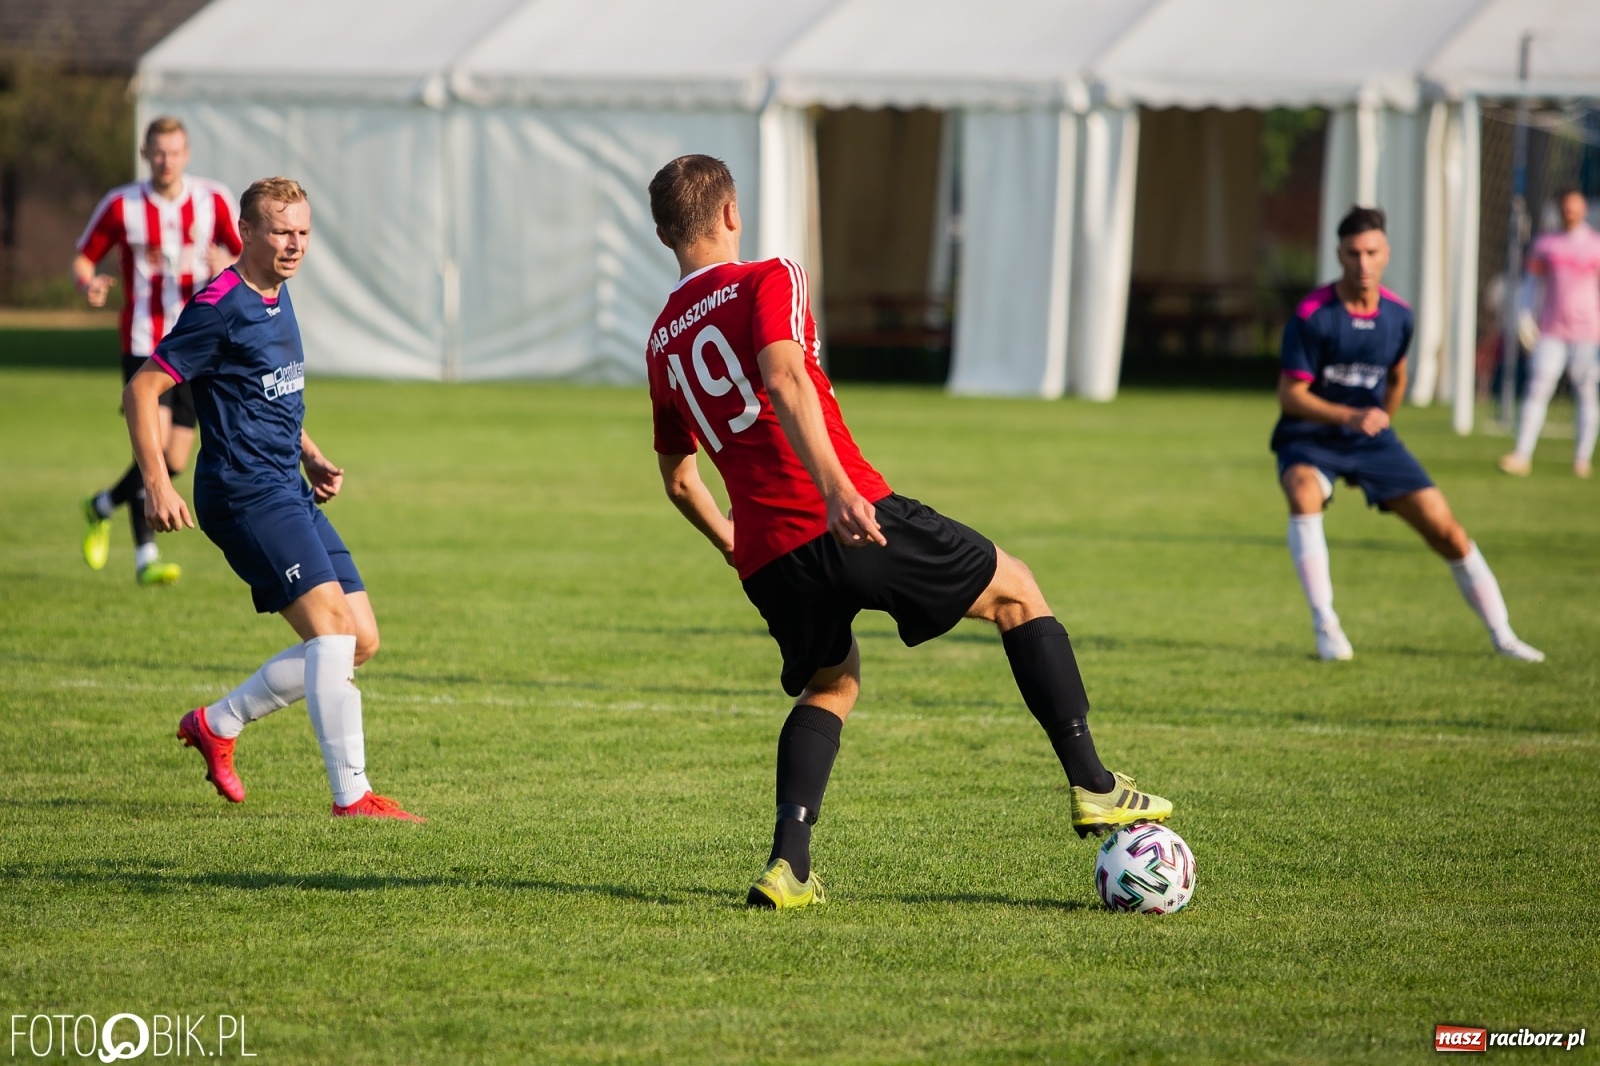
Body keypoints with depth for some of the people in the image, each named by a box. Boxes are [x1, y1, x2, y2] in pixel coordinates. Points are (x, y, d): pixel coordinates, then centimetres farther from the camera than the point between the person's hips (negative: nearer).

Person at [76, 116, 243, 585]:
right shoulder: (121, 205, -3)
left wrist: (225, 269, -16)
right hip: (143, 342, -3)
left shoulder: (213, 201, 1)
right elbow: (83, 257, 6)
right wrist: (88, 283, -18)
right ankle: (145, 558, -7)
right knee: (154, 444, -18)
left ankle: (103, 506, 31)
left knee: (174, 462, 3)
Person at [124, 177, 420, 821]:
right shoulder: (221, 306, -12)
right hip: (244, 495, -9)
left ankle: (217, 724, 19)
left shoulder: (278, 297, 15)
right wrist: (157, 485, -19)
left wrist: (312, 459, 18)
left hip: (290, 493, 9)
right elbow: (142, 390, -13)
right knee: (334, 629, -18)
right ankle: (351, 794, -16)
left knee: (360, 641, 6)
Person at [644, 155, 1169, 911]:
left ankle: (788, 864, 8)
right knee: (1015, 592, 15)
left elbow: (678, 479, 26)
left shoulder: (662, 344, 17)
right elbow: (783, 379, -21)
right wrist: (837, 488, -31)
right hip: (854, 525, -6)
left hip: (767, 561, 6)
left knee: (831, 682, 29)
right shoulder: (766, 282, -1)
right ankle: (1092, 785, 10)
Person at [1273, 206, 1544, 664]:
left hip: (1370, 437, 4)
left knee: (1445, 529, -3)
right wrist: (1349, 416, -30)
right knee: (1304, 494, -38)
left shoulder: (1397, 315, -3)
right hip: (1308, 439, -4)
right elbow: (1290, 394, -18)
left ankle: (1502, 635, 12)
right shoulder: (1311, 316, -18)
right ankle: (1325, 626, -29)